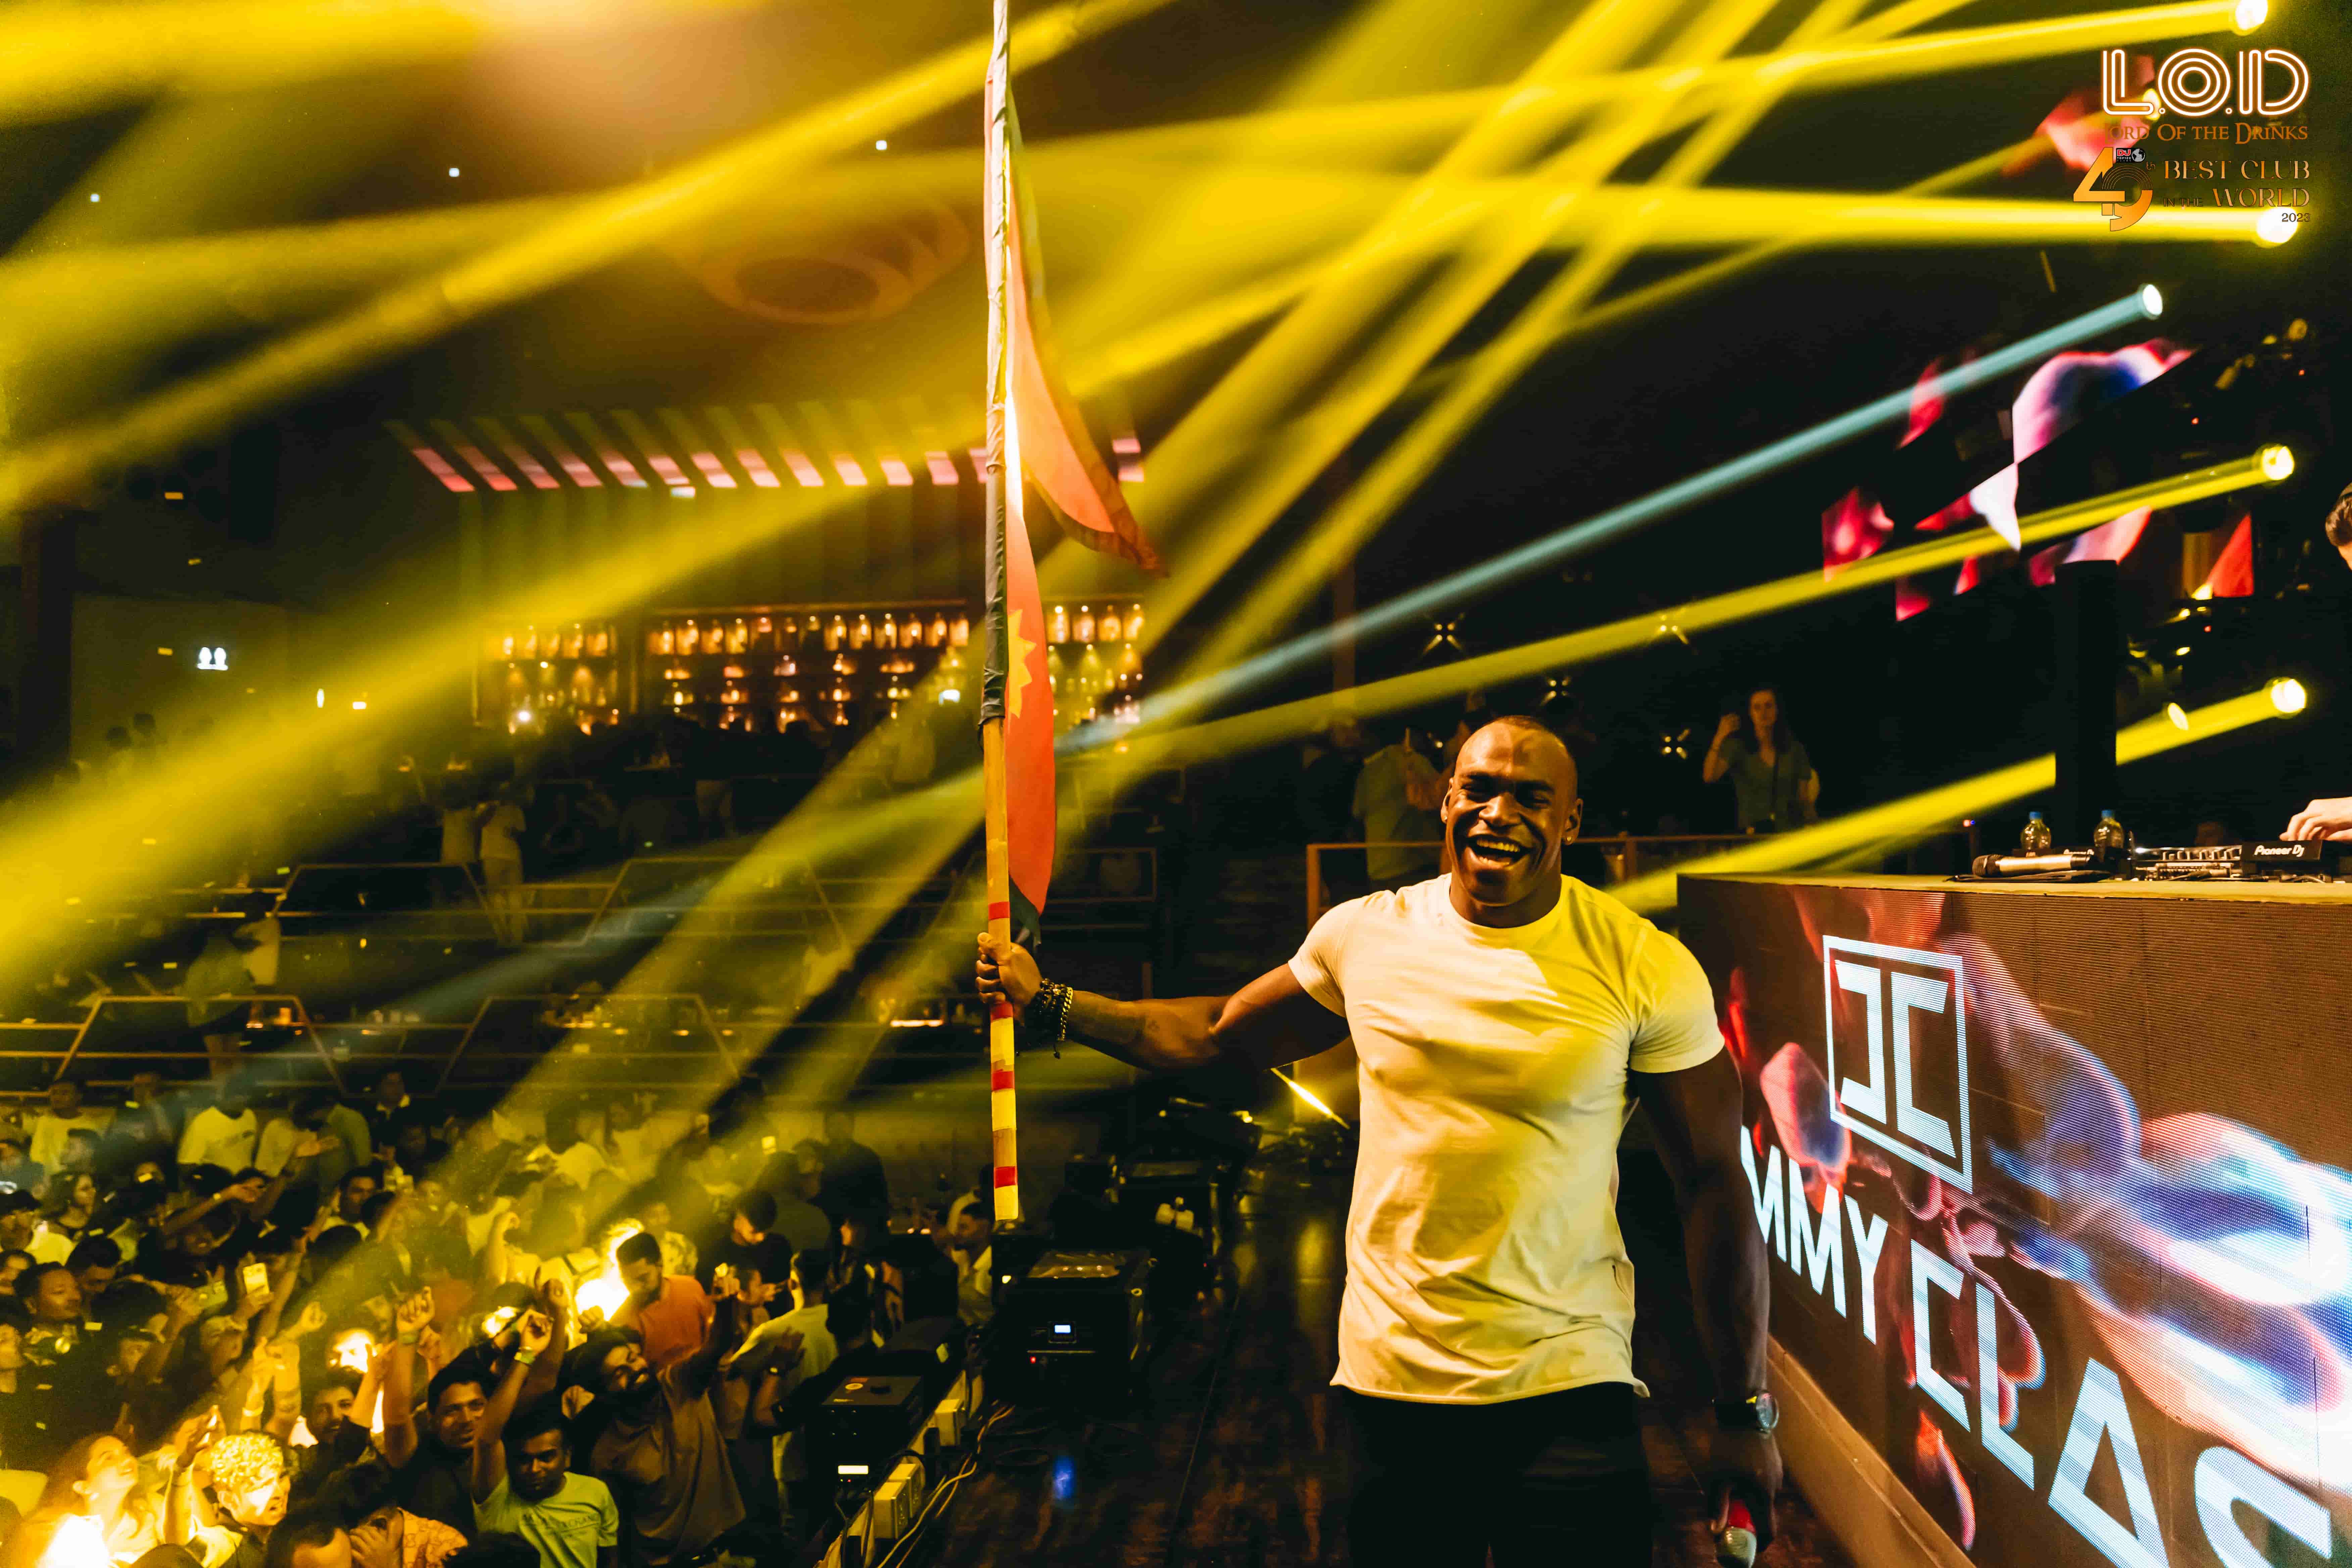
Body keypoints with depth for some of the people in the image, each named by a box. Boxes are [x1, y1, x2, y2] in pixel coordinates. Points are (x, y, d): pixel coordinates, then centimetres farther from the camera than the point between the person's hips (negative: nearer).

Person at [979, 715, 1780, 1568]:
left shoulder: (1648, 968, -8)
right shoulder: (1364, 934, -2)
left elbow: (1714, 1184, -3)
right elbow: (1219, 1034, 13)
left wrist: (1745, 1412, -2)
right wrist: (1046, 1002, 9)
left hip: (1570, 1389, -2)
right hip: (1391, 1381, 2)